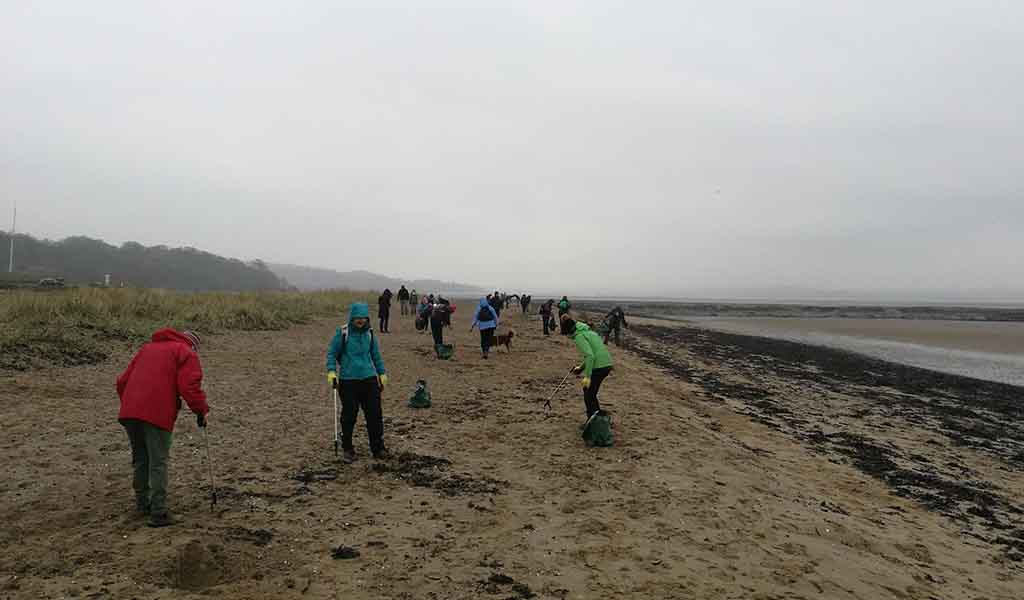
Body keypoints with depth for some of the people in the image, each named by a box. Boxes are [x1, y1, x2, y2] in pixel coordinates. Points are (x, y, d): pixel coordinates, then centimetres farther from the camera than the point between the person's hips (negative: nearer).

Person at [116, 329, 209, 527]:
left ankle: (142, 504, 30)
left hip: (129, 412, 6)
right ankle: (158, 513, -2)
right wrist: (202, 410, 2)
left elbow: (123, 381, 24)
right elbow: (189, 386, -9)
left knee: (140, 459, 19)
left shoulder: (147, 348, 27)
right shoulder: (187, 354, 6)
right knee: (158, 463, -1)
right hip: (157, 414, -6)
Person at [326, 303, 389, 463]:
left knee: (375, 414, 3)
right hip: (348, 381, -3)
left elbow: (376, 355, 17)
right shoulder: (342, 333, -5)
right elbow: (331, 353, -1)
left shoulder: (369, 334, 7)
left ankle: (378, 448, 16)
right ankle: (347, 449, 21)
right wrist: (331, 372, -14)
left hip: (369, 379, 3)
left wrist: (382, 374, 18)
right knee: (349, 415, 4)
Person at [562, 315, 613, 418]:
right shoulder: (587, 331, 17)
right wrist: (581, 367, 29)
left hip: (599, 367, -9)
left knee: (588, 395, 1)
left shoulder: (579, 336, -12)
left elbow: (590, 356, -22)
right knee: (588, 390, 21)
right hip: (606, 364, 9)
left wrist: (587, 376, -20)